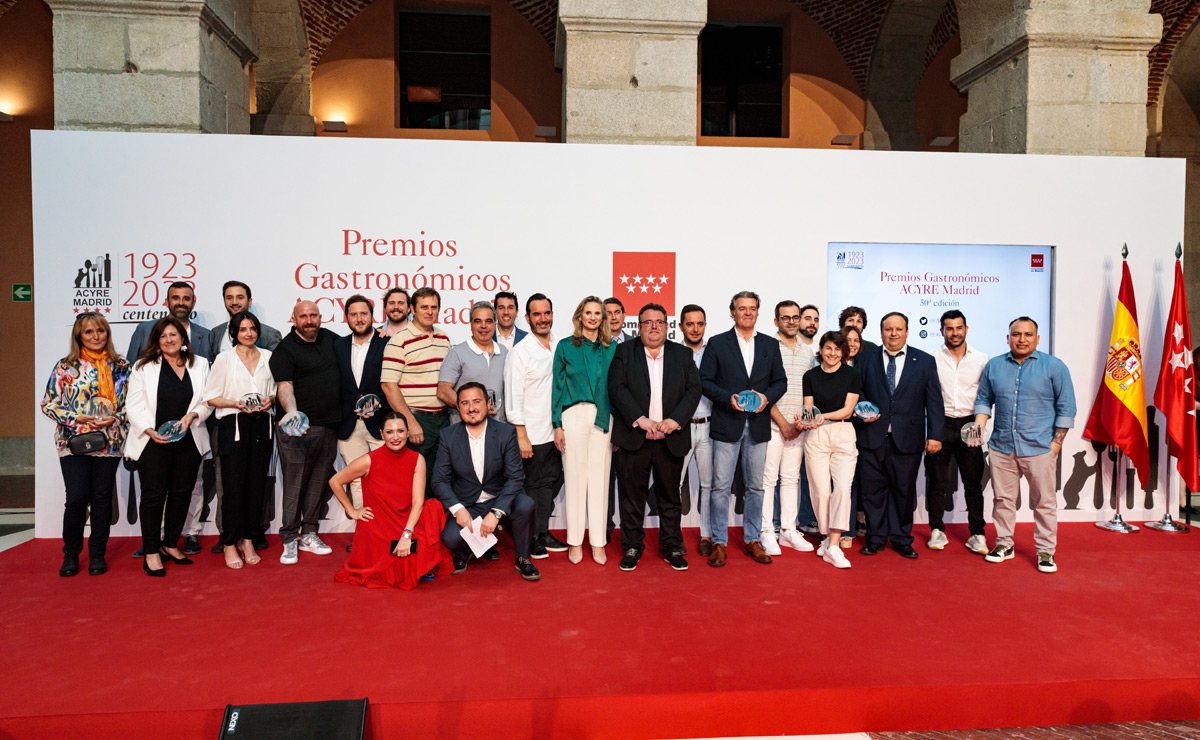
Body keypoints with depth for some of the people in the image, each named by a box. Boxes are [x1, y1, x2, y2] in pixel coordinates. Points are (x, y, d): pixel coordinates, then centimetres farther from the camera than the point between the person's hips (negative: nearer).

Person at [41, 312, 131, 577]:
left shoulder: (121, 367, 7)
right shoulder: (65, 367, 3)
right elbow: (48, 403, 3)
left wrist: (115, 419, -8)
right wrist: (75, 419, -10)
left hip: (109, 443, 1)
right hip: (74, 442, -1)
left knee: (102, 498, 5)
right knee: (77, 499, -6)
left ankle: (97, 554, 18)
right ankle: (71, 554, 15)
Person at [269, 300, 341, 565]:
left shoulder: (328, 337, 13)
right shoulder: (285, 349, -5)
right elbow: (284, 387, -16)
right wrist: (292, 411, -33)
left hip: (329, 426, 6)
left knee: (319, 482, 10)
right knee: (295, 483, -3)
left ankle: (309, 534, 21)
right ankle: (289, 540, 7)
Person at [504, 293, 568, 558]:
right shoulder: (520, 352, -10)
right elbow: (514, 398, -12)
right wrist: (522, 436, -16)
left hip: (556, 433, 6)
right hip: (532, 434, -6)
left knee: (550, 483, 13)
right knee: (530, 486, 5)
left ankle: (543, 533, 27)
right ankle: (530, 539, 19)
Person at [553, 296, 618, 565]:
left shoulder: (612, 348, 10)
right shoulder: (565, 346, 5)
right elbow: (557, 386, 5)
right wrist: (557, 424, -2)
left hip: (603, 418, 2)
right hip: (574, 414, -1)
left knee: (600, 477, 3)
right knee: (575, 476, 2)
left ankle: (598, 542, 11)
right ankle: (575, 541, 13)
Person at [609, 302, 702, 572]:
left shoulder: (682, 355, 10)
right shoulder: (624, 352, 4)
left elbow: (694, 389, 3)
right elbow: (617, 388, -6)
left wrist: (676, 420, -12)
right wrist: (640, 419, -16)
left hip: (671, 439, 2)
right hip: (635, 437, -1)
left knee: (670, 496, 10)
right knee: (632, 494, 5)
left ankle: (672, 547, 22)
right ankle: (632, 547, 18)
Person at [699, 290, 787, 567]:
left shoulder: (770, 345, 11)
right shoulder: (717, 343, 2)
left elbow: (781, 381, 10)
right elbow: (705, 381, -2)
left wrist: (766, 397, -9)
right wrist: (728, 397, -16)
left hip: (758, 426, 3)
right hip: (726, 425, -3)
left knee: (755, 486, 10)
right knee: (721, 486, -1)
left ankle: (752, 540, 22)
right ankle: (719, 543, 9)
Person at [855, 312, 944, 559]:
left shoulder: (925, 361, 8)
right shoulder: (865, 358, 8)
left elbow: (934, 400, 4)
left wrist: (935, 435, -3)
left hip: (908, 439, 0)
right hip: (873, 436, 0)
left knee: (904, 490, 6)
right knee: (873, 489, 5)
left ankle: (901, 539, 20)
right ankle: (875, 538, 18)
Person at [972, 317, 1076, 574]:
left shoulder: (1054, 366, 0)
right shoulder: (994, 366, 8)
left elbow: (1066, 408, 0)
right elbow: (984, 400, 13)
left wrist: (1056, 442, -5)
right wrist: (979, 427, -2)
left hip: (1039, 448, -2)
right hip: (1001, 447, 3)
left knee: (1044, 502, 3)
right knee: (1003, 498, 10)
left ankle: (1046, 551, 14)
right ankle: (1004, 544, 23)